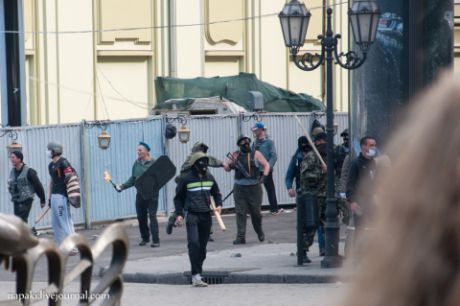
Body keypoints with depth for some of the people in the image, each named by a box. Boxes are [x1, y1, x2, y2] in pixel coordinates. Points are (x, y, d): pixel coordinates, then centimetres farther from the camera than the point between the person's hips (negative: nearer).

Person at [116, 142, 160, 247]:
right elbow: (133, 179, 14)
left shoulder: (153, 163, -8)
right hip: (140, 193, 6)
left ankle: (155, 240, -8)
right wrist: (123, 186, 4)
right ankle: (145, 238, 28)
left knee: (152, 216, -10)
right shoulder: (136, 163, 9)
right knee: (141, 217, 11)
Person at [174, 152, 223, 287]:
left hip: (206, 215, 5)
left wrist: (219, 204, 6)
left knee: (203, 245, 8)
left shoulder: (209, 178, 8)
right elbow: (178, 197, 5)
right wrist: (179, 214, -3)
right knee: (194, 243, -16)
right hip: (192, 214, -5)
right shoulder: (186, 179, -4)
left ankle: (198, 271, 18)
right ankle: (196, 276, -19)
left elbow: (216, 193, 24)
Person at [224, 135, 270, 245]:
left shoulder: (256, 154, 2)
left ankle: (260, 232, 32)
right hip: (239, 189, 1)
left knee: (256, 212, 8)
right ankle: (241, 237, -4)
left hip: (254, 187, -1)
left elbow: (266, 165, 4)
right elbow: (226, 167, 11)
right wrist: (229, 166, -14)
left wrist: (264, 175, -14)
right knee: (240, 213, -5)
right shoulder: (236, 155, 6)